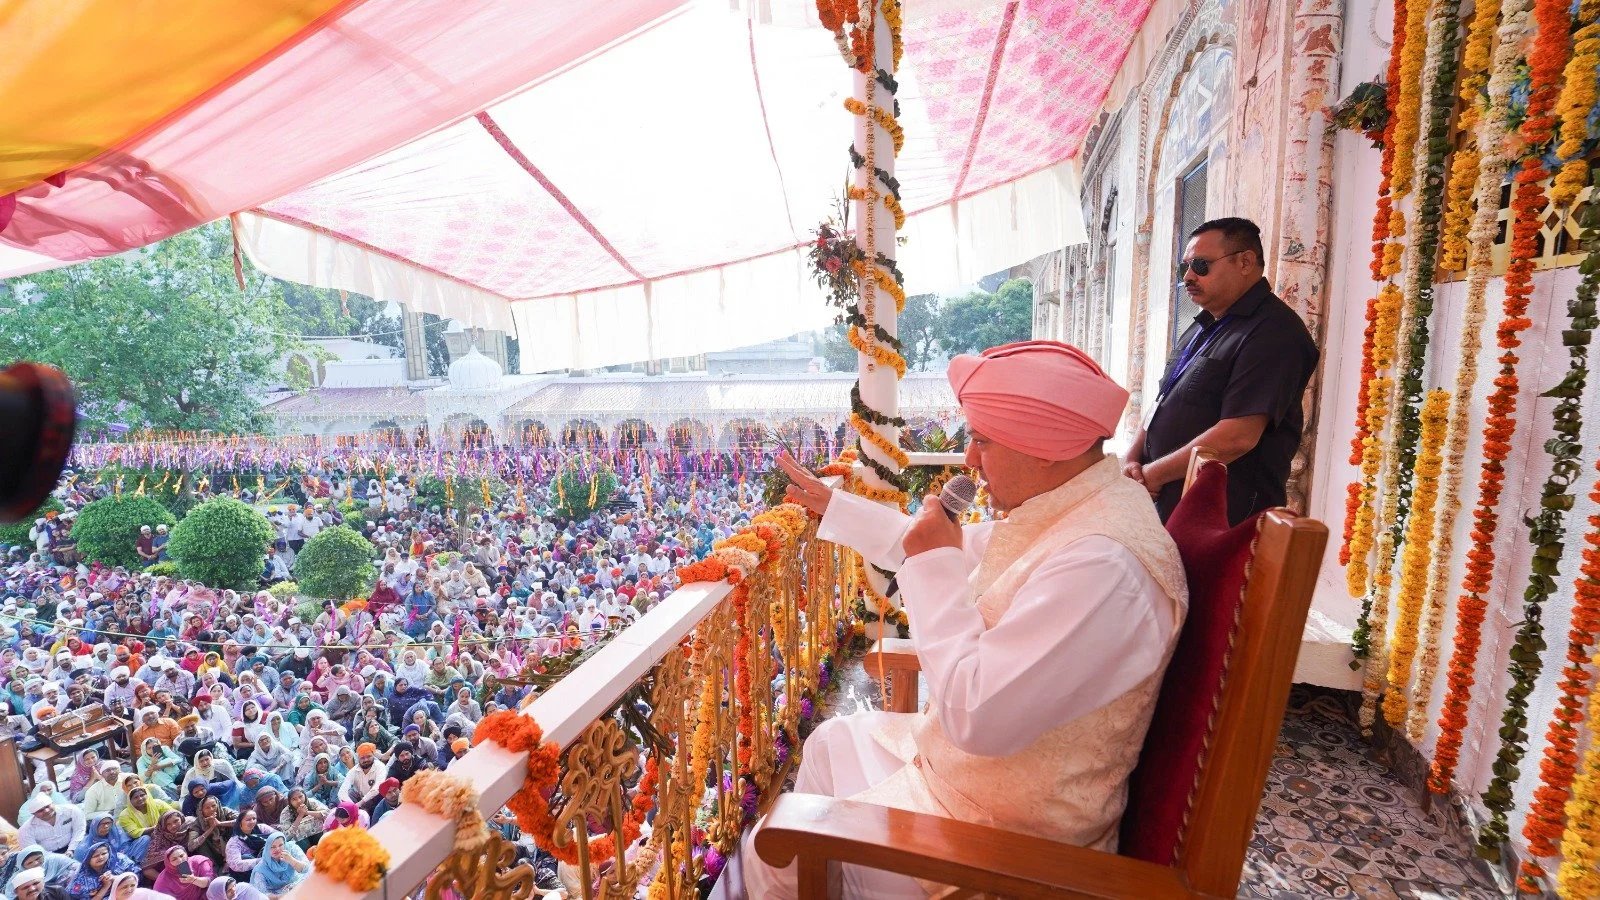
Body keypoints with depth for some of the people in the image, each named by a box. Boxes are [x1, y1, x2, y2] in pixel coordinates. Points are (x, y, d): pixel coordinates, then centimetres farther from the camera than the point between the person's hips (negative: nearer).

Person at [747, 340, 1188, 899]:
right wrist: (829, 503, 20)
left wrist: (939, 564, -25)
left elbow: (975, 715, -34)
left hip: (1012, 826, -9)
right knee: (832, 744, 24)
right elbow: (933, 548, 13)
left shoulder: (1101, 563, -34)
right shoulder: (1065, 510, -2)